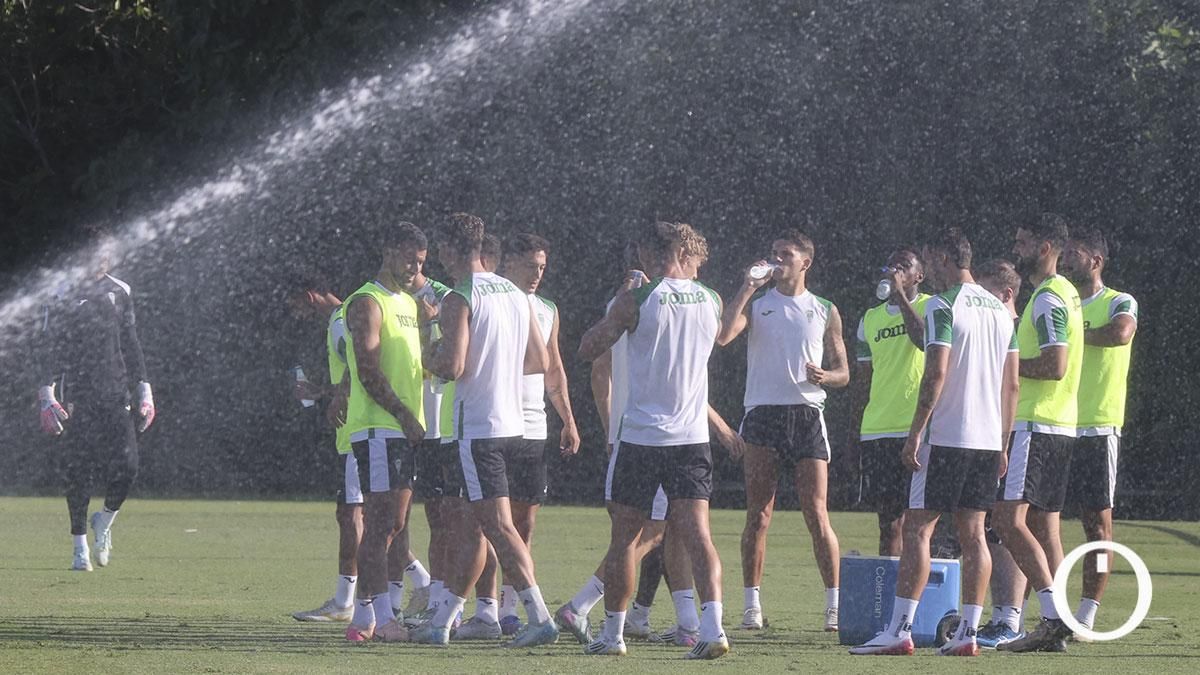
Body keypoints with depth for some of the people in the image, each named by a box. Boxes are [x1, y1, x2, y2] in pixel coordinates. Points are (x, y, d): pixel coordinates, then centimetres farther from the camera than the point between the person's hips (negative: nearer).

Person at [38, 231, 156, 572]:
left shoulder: (119, 292, 11)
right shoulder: (63, 296, -2)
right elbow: (50, 349, -3)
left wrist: (143, 389, 13)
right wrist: (47, 395, -12)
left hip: (115, 394, 3)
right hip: (77, 396, -3)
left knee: (125, 467, -10)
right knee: (80, 472, -3)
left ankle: (105, 520, 18)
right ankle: (80, 546, 7)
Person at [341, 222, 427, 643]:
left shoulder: (409, 304, 20)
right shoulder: (367, 304, -8)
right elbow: (369, 372, -16)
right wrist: (404, 415, -17)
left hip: (405, 428, 9)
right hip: (378, 426, -9)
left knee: (394, 524, 8)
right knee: (381, 522, -11)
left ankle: (365, 616, 12)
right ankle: (380, 616, -12)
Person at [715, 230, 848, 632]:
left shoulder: (825, 311, 12)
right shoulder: (757, 303, 9)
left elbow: (843, 373, 14)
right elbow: (722, 336, -10)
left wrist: (823, 376, -9)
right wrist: (748, 287, -8)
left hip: (807, 414, 0)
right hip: (763, 414, 0)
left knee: (816, 515, -5)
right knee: (758, 515, -2)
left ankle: (834, 605, -1)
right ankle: (752, 604, 2)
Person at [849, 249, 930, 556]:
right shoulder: (870, 319, 18)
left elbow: (925, 341, -19)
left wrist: (901, 295, -16)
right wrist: (857, 428, 17)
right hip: (877, 431, 5)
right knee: (888, 518, 6)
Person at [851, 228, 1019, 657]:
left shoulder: (943, 306, -9)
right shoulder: (1000, 310, 14)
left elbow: (936, 372, -17)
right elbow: (1011, 384, 16)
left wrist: (915, 434, -13)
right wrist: (1002, 444, 20)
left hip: (946, 437, -7)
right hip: (988, 440, 7)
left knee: (917, 528, -5)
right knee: (973, 533, 8)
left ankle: (900, 629, -10)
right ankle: (968, 633, 4)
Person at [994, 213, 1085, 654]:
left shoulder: (1048, 298, -13)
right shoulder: (1065, 293, 19)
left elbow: (1056, 366, -22)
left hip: (1037, 425, -10)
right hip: (1060, 426, 10)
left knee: (1008, 518, -14)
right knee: (1043, 526, 9)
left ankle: (1054, 614, -20)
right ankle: (1056, 630, 7)